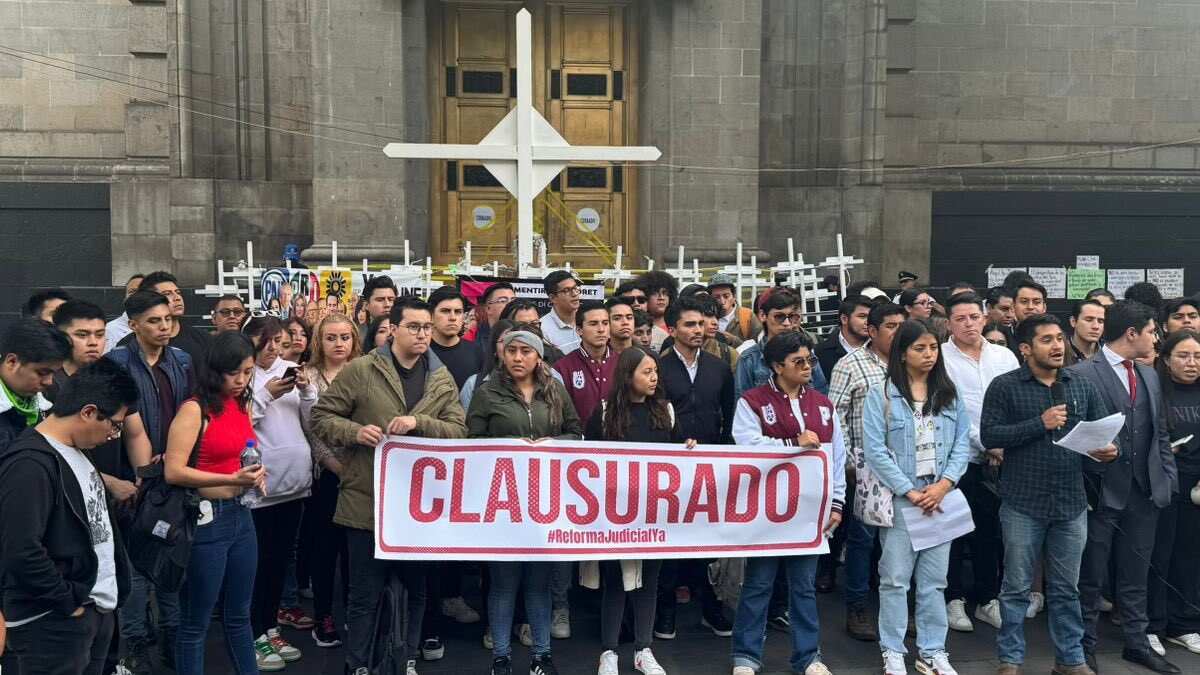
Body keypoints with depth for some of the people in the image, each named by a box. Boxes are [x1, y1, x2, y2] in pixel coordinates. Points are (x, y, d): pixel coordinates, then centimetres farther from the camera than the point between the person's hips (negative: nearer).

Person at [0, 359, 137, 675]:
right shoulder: (30, 465, -19)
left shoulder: (76, 452, 12)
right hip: (53, 624, -9)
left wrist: (116, 588, 12)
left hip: (97, 610, 9)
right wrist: (68, 602, -16)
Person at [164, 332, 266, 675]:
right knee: (196, 621, 6)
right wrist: (232, 479, -24)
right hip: (207, 518, -7)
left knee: (239, 614, 18)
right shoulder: (195, 409, -13)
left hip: (241, 515, 7)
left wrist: (255, 473, 4)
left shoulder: (243, 405, 8)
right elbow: (173, 472, -19)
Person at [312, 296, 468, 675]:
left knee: (418, 588, 16)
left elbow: (459, 429, -2)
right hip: (367, 501, -3)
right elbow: (321, 418, -1)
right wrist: (356, 432, -19)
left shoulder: (442, 379, 6)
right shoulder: (360, 370, -4)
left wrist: (419, 423, -18)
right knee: (365, 594, 7)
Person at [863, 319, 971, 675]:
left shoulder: (949, 393, 8)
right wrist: (909, 491, -12)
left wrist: (944, 484, -10)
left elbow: (962, 442, 4)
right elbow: (874, 449, -10)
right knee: (895, 579, 3)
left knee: (934, 580, 10)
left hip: (941, 498, 3)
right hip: (899, 499, -3)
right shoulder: (881, 393, -5)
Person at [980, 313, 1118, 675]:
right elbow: (988, 435, -11)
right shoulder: (1004, 386, -4)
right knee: (1017, 587, 7)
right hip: (1023, 503, -3)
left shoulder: (1083, 386, 8)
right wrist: (1039, 423, -17)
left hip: (1072, 503, 3)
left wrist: (1109, 450, -10)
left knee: (1066, 589, 14)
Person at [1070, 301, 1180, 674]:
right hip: (1101, 493, -6)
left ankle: (1136, 643, 28)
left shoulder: (1150, 375, 13)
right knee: (1091, 577, 7)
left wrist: (1168, 477, 8)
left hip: (1144, 493, 6)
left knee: (1135, 575, 16)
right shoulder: (1082, 374, -11)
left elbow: (1160, 433, 15)